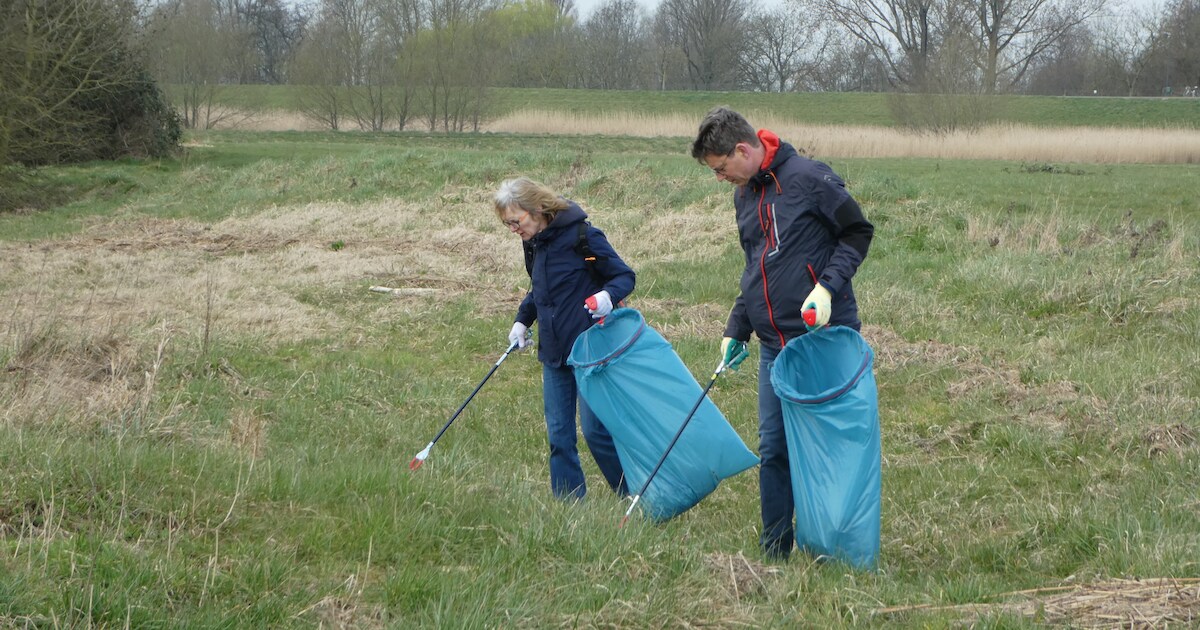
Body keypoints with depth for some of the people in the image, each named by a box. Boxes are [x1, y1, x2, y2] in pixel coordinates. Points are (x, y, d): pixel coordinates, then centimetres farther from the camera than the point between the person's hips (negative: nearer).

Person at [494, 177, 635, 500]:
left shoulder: (581, 236, -14)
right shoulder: (534, 243, 8)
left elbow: (625, 276, -10)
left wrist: (607, 295, -30)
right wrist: (522, 320, 11)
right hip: (553, 352, 7)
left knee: (595, 429, -6)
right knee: (558, 434, 6)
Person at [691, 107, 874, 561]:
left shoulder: (810, 179, -11)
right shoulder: (744, 195, 14)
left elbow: (858, 232, -6)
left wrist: (828, 287, -17)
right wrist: (736, 330, 19)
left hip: (823, 336, -7)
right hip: (773, 344, 7)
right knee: (772, 448, 6)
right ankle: (774, 552, 14)